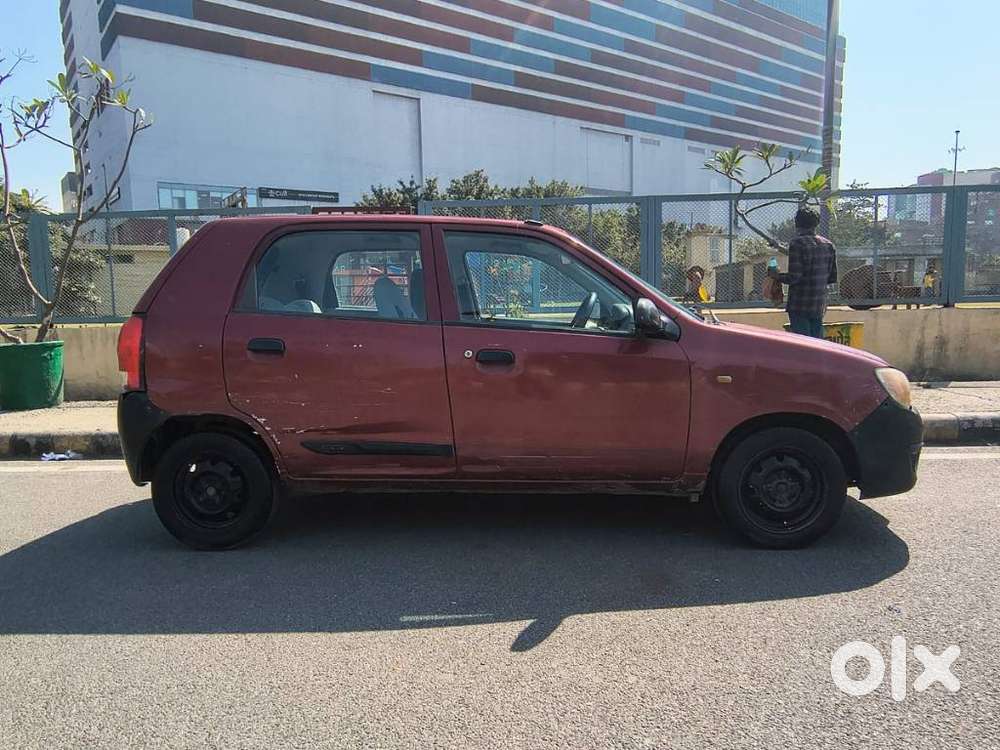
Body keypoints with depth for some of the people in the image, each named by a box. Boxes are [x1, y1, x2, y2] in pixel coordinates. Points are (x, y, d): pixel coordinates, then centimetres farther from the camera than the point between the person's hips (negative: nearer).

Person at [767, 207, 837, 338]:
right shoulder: (828, 245, 9)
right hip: (819, 305, 7)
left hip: (800, 306, -6)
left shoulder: (797, 244, -12)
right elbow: (833, 278, 11)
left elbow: (793, 277, -18)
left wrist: (776, 275, -1)